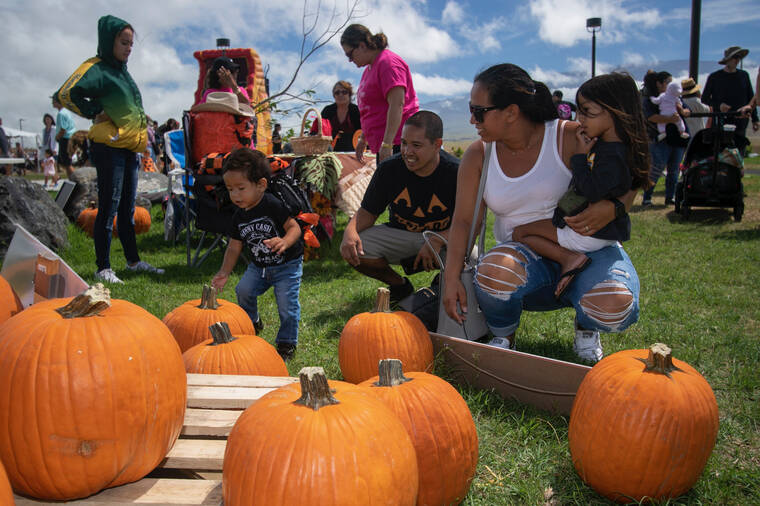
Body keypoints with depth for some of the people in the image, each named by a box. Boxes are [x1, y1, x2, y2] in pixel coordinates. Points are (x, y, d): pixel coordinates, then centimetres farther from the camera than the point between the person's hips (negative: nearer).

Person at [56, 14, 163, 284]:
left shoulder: (122, 70, 17)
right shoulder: (96, 69, -9)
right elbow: (65, 95, -22)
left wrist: (142, 133, 17)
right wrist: (95, 113, -13)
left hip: (129, 149, 8)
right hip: (109, 148, -8)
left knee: (127, 209, 13)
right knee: (108, 209, -5)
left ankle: (133, 261, 22)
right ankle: (103, 268, 2)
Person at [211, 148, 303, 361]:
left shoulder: (273, 205, -20)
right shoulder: (239, 216, 0)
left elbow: (294, 227, -20)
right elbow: (234, 247, 7)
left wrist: (284, 242, -41)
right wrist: (224, 273, 3)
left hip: (287, 265, -6)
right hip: (259, 266, 6)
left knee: (286, 303, -12)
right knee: (243, 290, -8)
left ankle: (286, 342, 10)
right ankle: (251, 323, 21)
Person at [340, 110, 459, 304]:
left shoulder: (456, 172, -18)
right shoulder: (389, 168, -11)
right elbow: (368, 212, -2)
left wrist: (437, 241, -36)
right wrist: (350, 230, -25)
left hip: (444, 237, -3)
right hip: (399, 234, 3)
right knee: (352, 250, -20)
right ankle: (400, 285, 9)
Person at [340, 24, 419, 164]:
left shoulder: (387, 62, -11)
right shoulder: (370, 68, 21)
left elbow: (397, 104, -21)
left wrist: (386, 144, -27)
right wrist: (363, 138, 29)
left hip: (397, 143, -10)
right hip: (381, 143, 10)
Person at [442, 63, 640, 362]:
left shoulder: (570, 139, -10)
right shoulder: (478, 155, 0)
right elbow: (463, 220, -3)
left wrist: (613, 209, -26)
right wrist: (451, 278, -16)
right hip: (525, 255, 2)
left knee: (614, 306, -32)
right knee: (494, 272, -34)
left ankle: (585, 328, 9)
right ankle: (503, 337, 1)